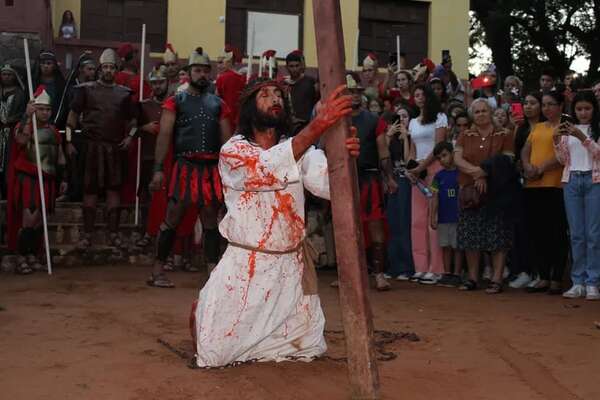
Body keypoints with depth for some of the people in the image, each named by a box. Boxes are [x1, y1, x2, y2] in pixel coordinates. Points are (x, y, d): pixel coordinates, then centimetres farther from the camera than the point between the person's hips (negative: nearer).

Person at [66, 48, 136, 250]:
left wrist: (129, 136, 3)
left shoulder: (124, 93, 11)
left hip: (115, 147, 2)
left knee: (114, 188, 3)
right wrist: (69, 140, -2)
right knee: (90, 189, 0)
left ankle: (113, 233, 11)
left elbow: (132, 119, 20)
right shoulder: (86, 89, 4)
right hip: (92, 145, -2)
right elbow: (73, 115, 4)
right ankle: (87, 234, 7)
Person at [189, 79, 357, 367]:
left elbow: (328, 184, -15)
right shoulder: (232, 150, -11)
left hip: (291, 265, 5)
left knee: (309, 348, 14)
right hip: (245, 264, -4)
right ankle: (200, 313, 32)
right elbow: (269, 168, -32)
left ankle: (260, 326, 39)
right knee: (215, 353, -1)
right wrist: (317, 126, -45)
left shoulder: (300, 150, 3)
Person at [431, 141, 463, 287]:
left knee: (457, 246, 2)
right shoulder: (439, 175, 7)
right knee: (446, 247, 9)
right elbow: (435, 198, 6)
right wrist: (433, 217, 2)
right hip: (443, 218, 3)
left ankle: (457, 274, 7)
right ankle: (447, 274, 17)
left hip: (458, 217, -3)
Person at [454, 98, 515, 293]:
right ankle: (472, 278, 14)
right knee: (470, 235, 4)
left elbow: (506, 163, -4)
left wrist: (485, 176, -14)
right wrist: (476, 171, -15)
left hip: (495, 192, -3)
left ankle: (496, 279, -1)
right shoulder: (465, 136, 14)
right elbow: (457, 159, 1)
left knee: (497, 235, -5)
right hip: (468, 191, 3)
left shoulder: (504, 136, 5)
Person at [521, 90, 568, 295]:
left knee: (557, 233, -3)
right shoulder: (537, 127, 21)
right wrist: (527, 166, -5)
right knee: (537, 233, 8)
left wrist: (541, 169, -16)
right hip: (533, 186, 7)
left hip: (555, 185, -7)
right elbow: (525, 150, 15)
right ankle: (543, 278, 15)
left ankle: (557, 279, 2)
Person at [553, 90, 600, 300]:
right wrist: (556, 141, -5)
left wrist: (583, 138, -19)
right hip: (572, 181, 3)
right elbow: (563, 160, 10)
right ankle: (578, 282, 8)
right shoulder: (567, 130, 12)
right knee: (576, 234, 4)